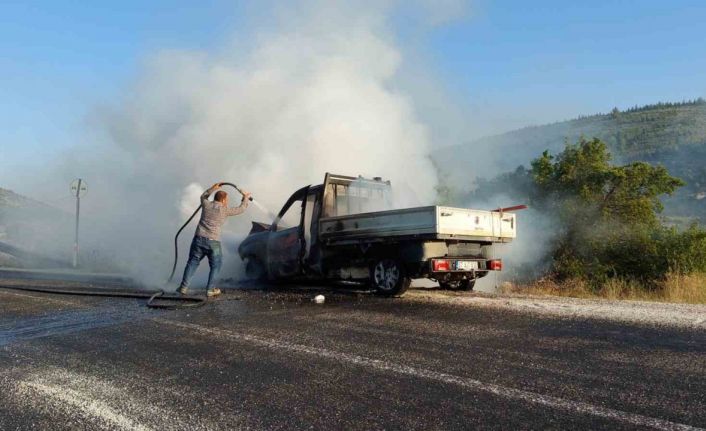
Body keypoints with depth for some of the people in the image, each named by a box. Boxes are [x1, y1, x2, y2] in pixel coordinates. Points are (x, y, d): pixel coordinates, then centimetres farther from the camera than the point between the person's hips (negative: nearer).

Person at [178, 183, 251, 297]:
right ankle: (210, 290, 12)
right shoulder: (224, 210, 0)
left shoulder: (206, 204, 7)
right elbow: (241, 209, 14)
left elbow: (203, 196, 33)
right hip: (213, 242, -3)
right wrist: (246, 197, 28)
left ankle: (184, 287, 9)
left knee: (192, 262, 13)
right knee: (215, 266, 13)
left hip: (199, 239, 3)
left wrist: (213, 188, 35)